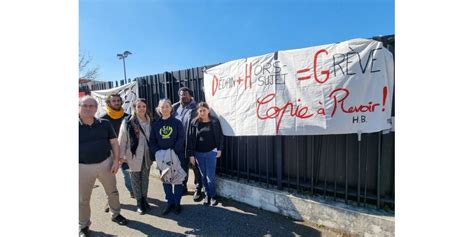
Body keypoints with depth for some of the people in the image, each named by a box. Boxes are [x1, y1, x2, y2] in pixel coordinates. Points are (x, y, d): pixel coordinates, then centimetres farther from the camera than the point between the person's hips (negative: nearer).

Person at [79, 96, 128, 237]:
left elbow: (114, 142, 2)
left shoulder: (105, 124, -3)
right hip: (83, 167, -1)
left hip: (106, 163, 2)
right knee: (83, 199, 12)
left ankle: (116, 214, 40)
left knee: (112, 191, 17)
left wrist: (116, 160, -6)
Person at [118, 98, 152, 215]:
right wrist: (122, 155, -10)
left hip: (147, 155, 3)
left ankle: (144, 199, 32)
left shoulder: (149, 121, 2)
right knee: (136, 179, 9)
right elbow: (122, 139, -8)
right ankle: (139, 202, 25)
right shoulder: (128, 122, -10)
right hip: (133, 155, -3)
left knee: (145, 178, 15)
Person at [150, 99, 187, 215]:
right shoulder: (155, 124, 5)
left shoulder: (177, 123, -2)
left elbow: (181, 139, -9)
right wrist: (158, 153, -12)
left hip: (177, 156, -2)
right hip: (161, 158, 3)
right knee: (165, 180, 12)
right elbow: (152, 141, 2)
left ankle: (177, 203, 21)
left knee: (177, 180, 5)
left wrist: (172, 152, -18)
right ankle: (170, 202, 28)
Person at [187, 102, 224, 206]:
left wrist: (219, 149, -5)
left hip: (211, 152, -2)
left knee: (210, 176, 2)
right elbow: (191, 139, -3)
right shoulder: (194, 122, -3)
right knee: (203, 176, 13)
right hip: (199, 153, 2)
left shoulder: (214, 121, -5)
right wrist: (191, 154, -5)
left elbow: (220, 136, 0)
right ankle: (207, 194, 28)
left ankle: (212, 196, 20)